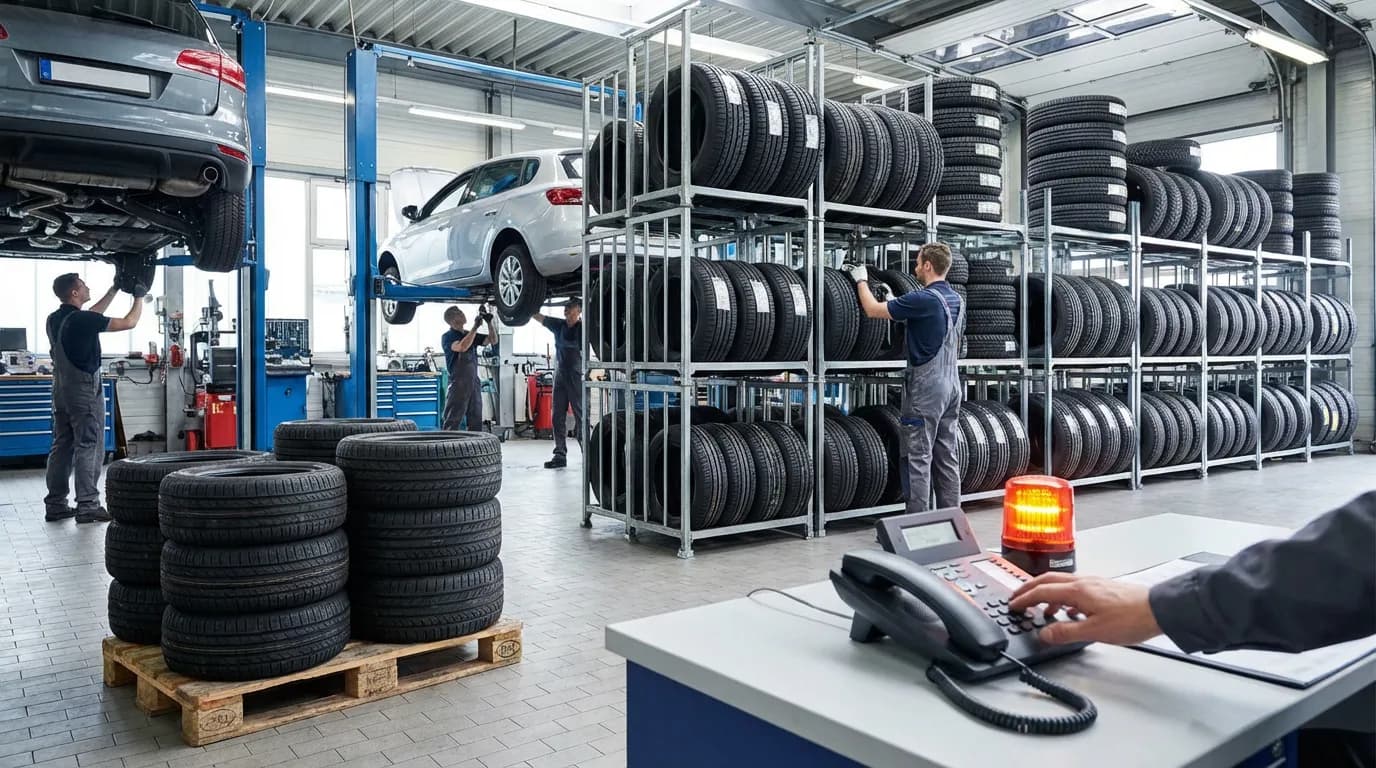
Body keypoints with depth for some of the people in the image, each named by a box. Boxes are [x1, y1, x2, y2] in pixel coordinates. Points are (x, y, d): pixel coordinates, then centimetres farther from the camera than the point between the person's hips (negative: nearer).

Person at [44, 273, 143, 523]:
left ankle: (55, 504, 15)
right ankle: (87, 506, -4)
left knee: (61, 447, 11)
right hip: (85, 392, -8)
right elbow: (129, 322, -9)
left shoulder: (54, 320, 8)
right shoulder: (83, 320, -17)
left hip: (61, 391, 9)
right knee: (88, 449, -5)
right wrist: (139, 297, 7)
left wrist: (114, 290, 28)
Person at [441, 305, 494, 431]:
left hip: (474, 384, 7)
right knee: (452, 424, -6)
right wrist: (475, 327, -24)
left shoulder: (470, 335, 15)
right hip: (458, 384, -7)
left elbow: (492, 339, 14)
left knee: (476, 424, 9)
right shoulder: (447, 337, -5)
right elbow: (462, 347, -25)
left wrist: (489, 322, -2)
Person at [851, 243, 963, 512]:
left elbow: (873, 310, -10)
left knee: (919, 457, -4)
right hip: (951, 384, 8)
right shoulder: (957, 300, 11)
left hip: (926, 385, -8)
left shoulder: (924, 299, -16)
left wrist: (861, 281, 7)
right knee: (946, 457, 10)